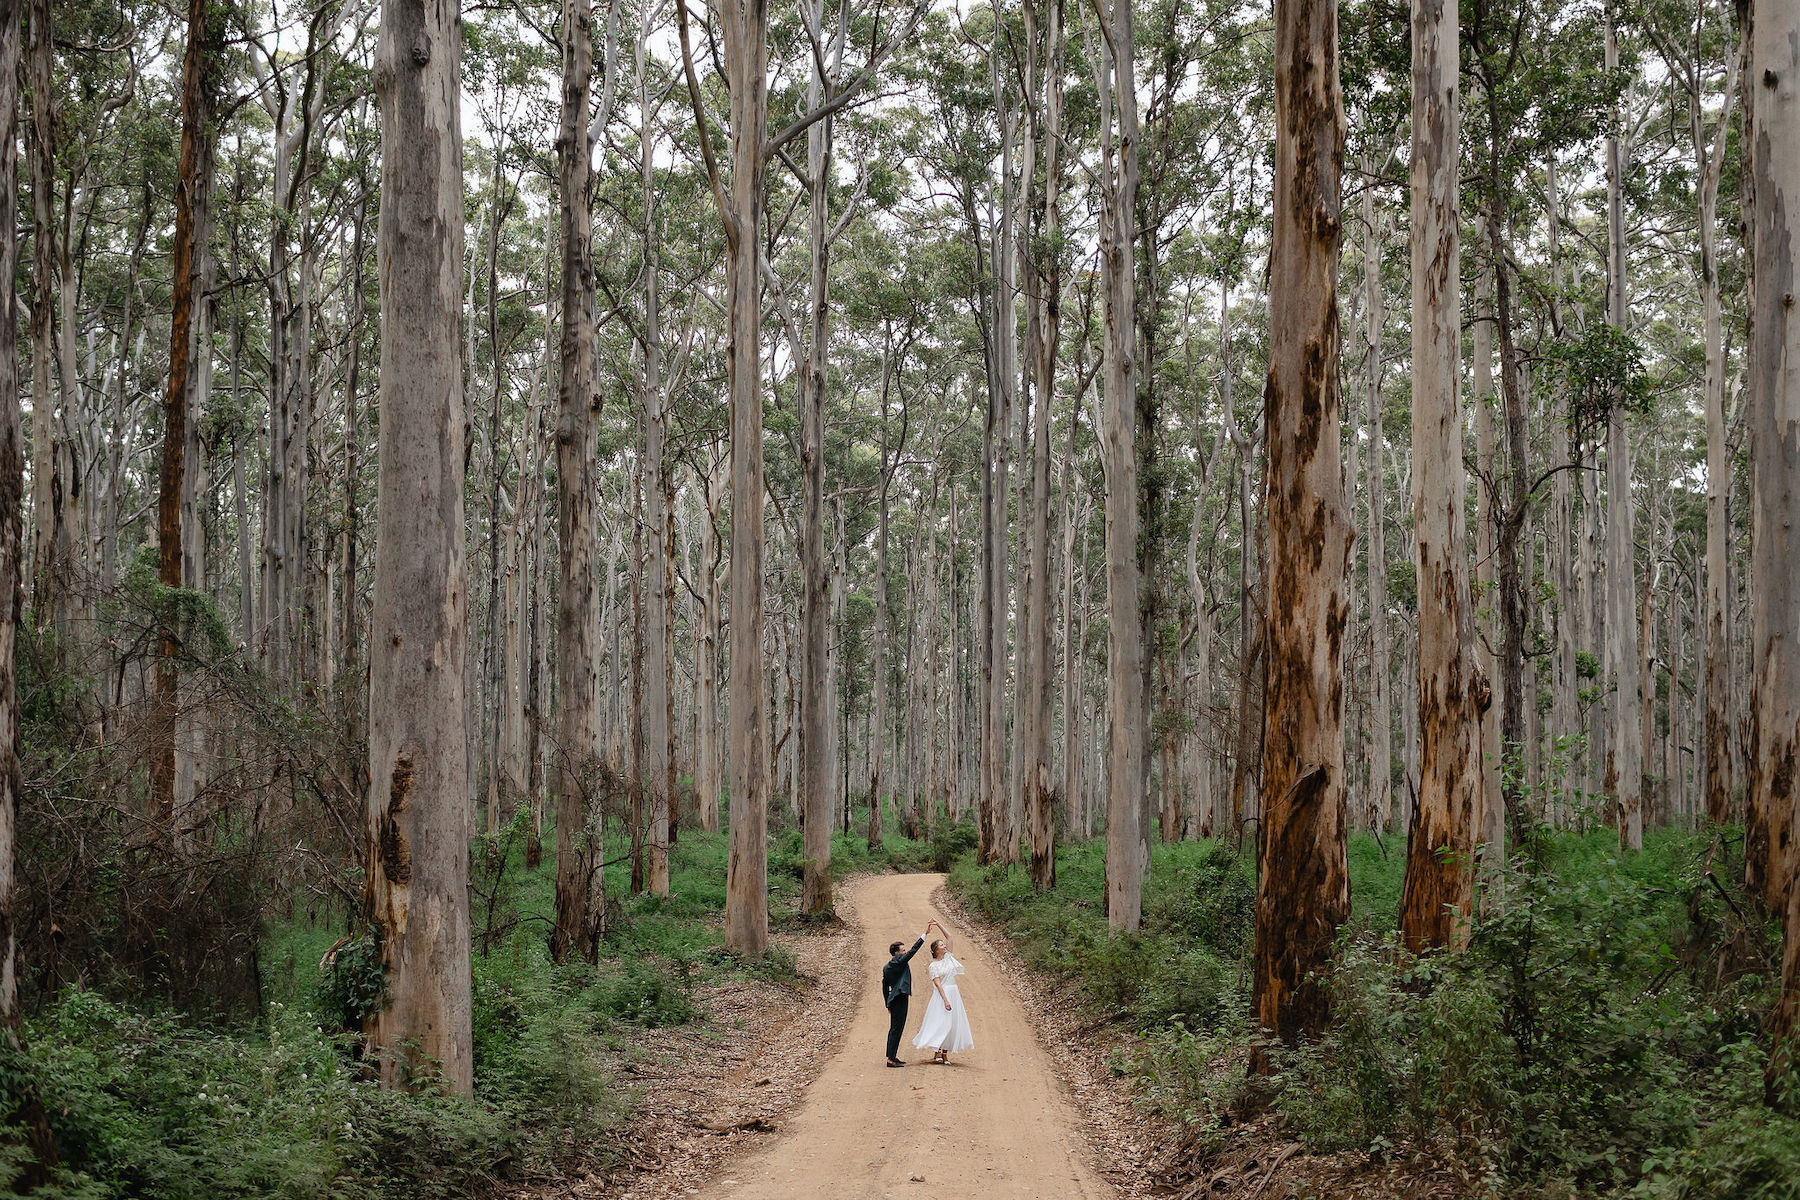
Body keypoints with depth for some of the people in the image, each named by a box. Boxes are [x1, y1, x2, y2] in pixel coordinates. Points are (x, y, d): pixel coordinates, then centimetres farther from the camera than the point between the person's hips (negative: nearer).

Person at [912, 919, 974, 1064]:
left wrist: (938, 925, 1)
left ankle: (945, 1053, 7)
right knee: (941, 1021, -12)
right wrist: (945, 1000, -22)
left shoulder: (948, 957, 10)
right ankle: (936, 1052, -10)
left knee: (953, 1023, 4)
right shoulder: (934, 966, -8)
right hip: (942, 994, -6)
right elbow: (937, 984, -15)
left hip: (954, 994, 6)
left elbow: (948, 936, 10)